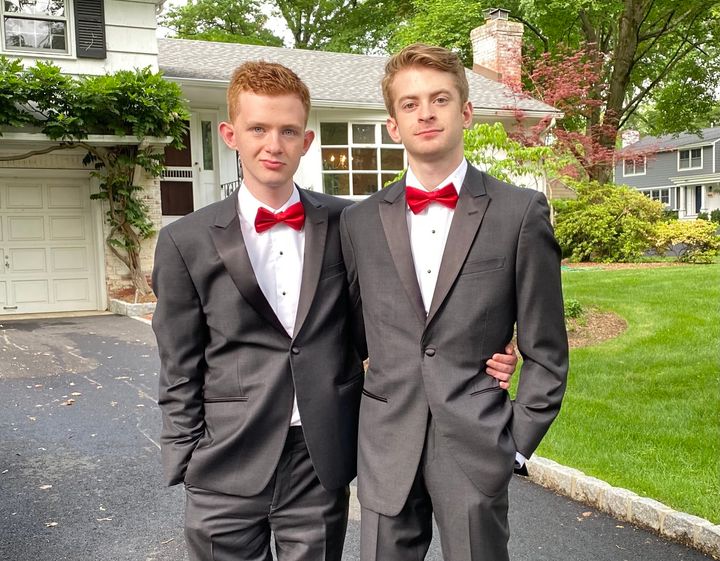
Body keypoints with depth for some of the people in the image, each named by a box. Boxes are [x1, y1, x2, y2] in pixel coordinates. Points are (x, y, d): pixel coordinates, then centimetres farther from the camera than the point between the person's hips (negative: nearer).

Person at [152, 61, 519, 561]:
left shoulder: (346, 224, 0)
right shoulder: (187, 242, -3)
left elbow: (367, 332, 7)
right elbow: (181, 375, 2)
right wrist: (187, 466, 1)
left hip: (322, 465, 1)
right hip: (228, 470, -1)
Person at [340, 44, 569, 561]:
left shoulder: (521, 212, -3)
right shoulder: (360, 222, 4)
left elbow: (545, 352, 0)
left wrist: (517, 443, -2)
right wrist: (349, 426, 10)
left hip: (476, 449, -2)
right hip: (386, 451, 2)